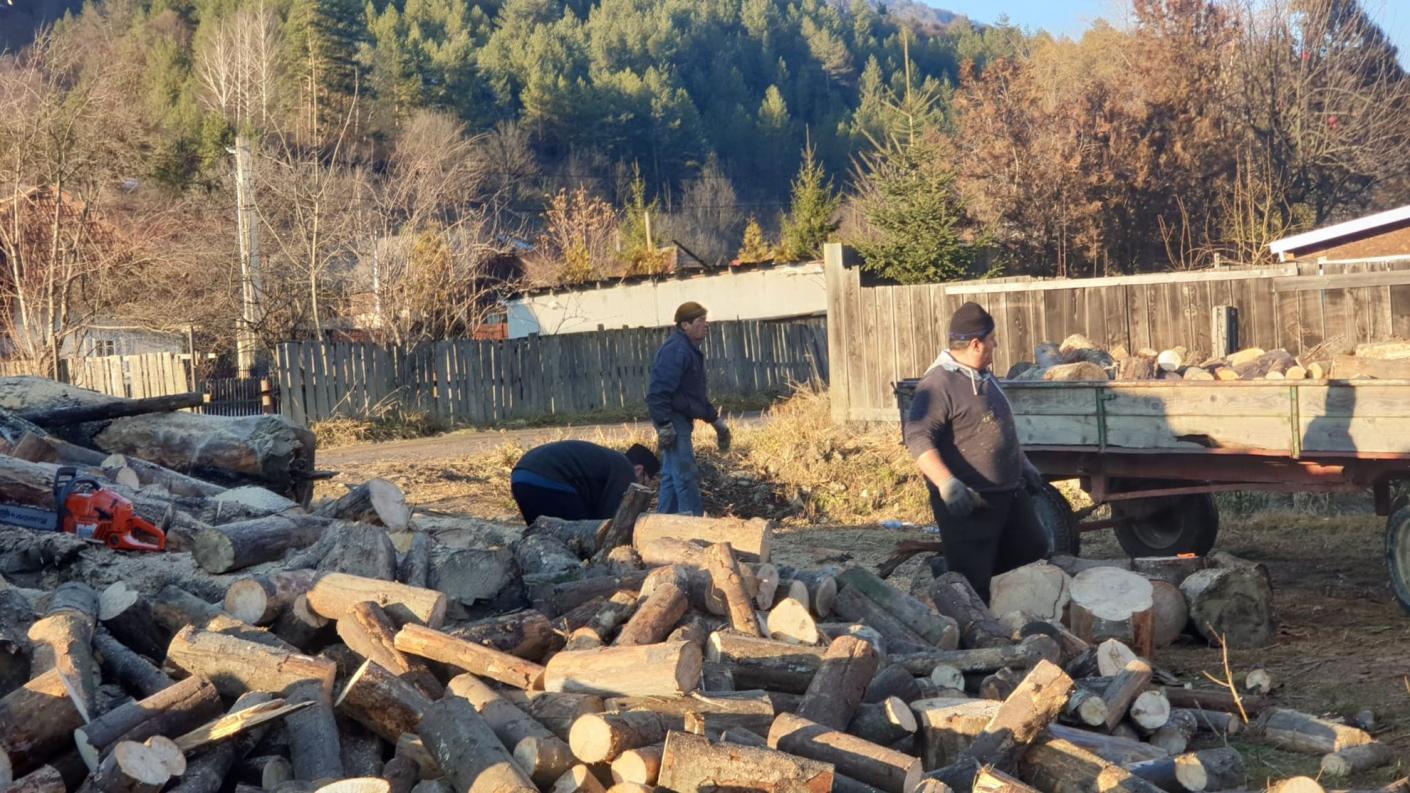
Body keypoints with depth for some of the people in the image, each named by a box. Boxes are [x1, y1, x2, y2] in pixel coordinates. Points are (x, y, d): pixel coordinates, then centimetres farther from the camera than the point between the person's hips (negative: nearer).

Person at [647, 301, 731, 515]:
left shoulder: (690, 350, 16)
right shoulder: (675, 350, -18)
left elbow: (697, 393, 26)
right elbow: (659, 391, -25)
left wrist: (715, 419, 24)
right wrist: (664, 425, -26)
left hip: (680, 419, 11)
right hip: (673, 420, -11)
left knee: (672, 474, 14)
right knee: (687, 475, -9)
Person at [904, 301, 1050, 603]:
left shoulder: (985, 378, 13)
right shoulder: (938, 384, -18)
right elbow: (917, 438, -27)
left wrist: (1023, 463, 29)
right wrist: (946, 482, -37)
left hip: (1009, 493, 10)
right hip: (967, 502, -9)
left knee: (1033, 552, 21)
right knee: (972, 584, -6)